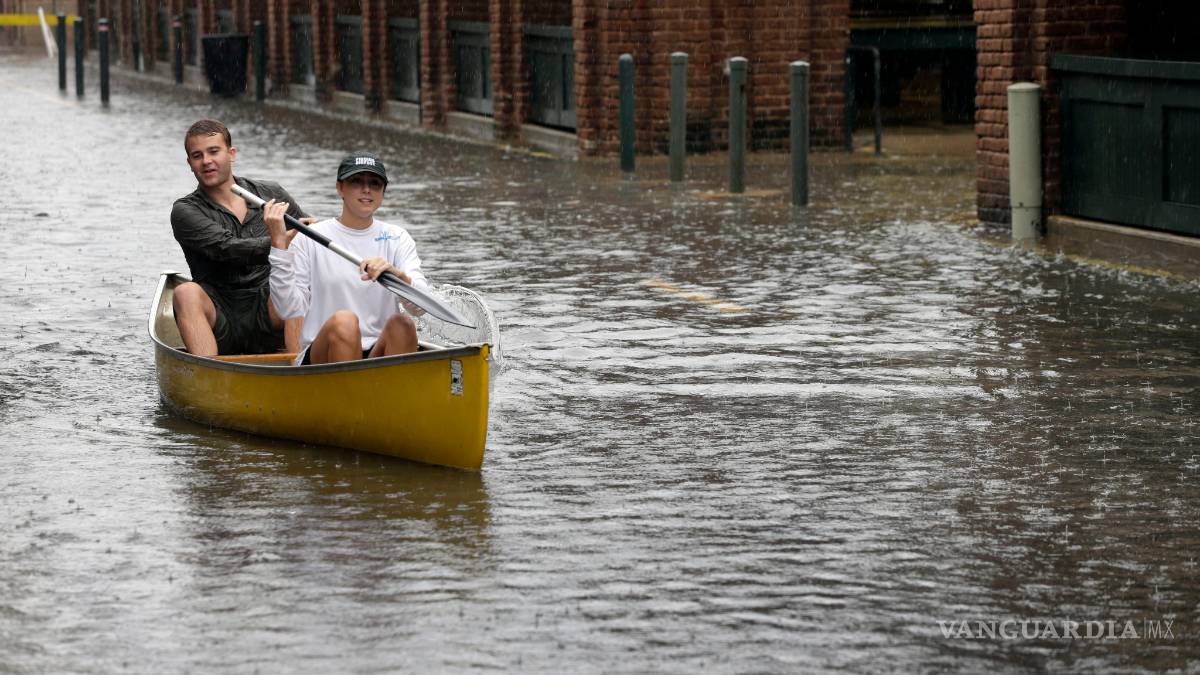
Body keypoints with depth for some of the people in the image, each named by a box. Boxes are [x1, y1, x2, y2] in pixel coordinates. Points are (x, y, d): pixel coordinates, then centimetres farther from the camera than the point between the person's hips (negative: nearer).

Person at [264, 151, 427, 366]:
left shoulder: (397, 238, 10)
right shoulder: (310, 239, 5)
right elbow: (290, 310, -4)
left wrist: (398, 275, -25)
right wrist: (279, 245, -10)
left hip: (379, 355, 2)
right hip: (319, 360, -2)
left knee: (402, 324, -28)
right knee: (343, 320, -31)